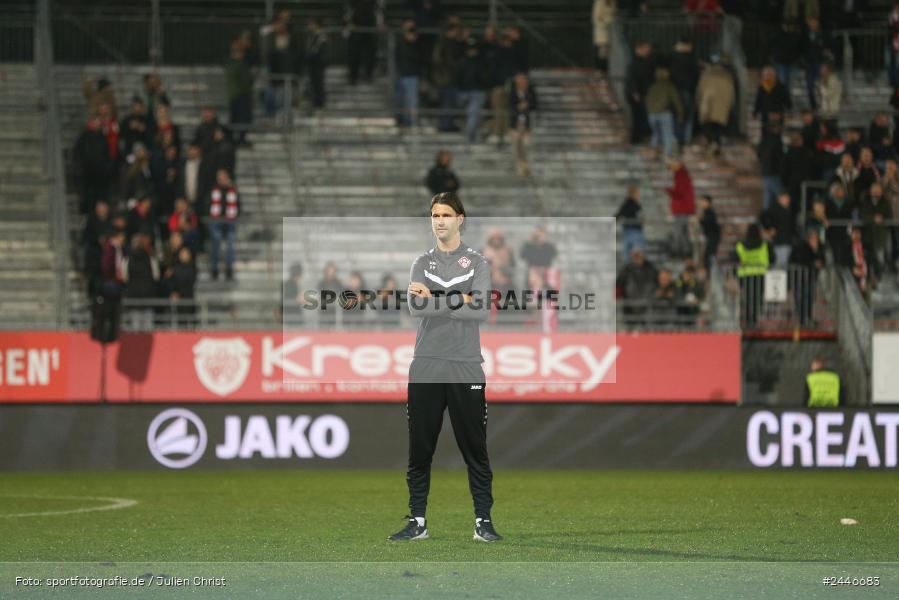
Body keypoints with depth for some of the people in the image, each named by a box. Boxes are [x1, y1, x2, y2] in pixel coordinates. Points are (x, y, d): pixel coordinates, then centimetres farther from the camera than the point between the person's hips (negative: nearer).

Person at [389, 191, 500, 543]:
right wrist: (458, 301, -13)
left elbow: (482, 310, -10)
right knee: (419, 451, 3)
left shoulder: (477, 263, 6)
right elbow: (415, 308, -6)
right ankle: (417, 522, 9)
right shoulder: (421, 264, 11)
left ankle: (483, 521, 6)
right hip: (425, 369, 2)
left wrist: (434, 299, -10)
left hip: (466, 369, -2)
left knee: (475, 450, 1)